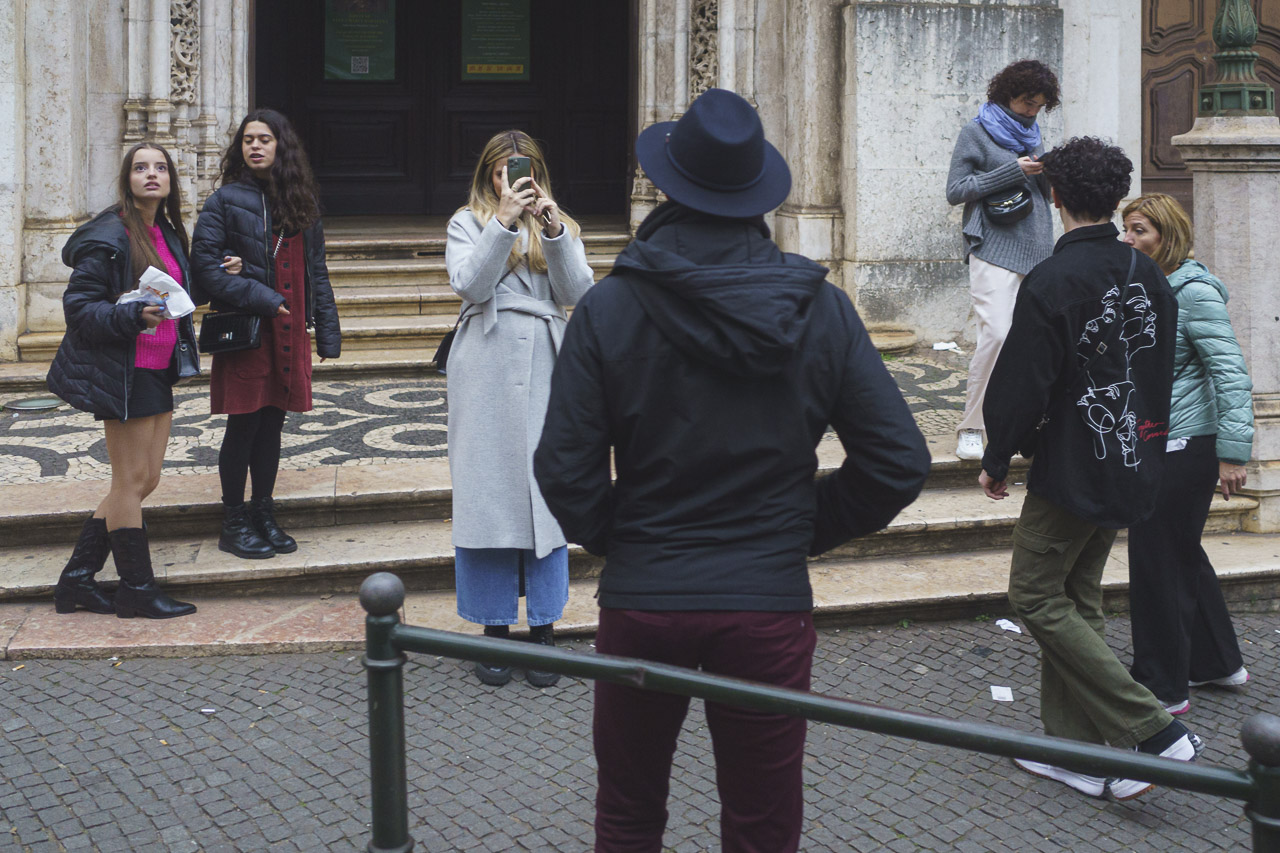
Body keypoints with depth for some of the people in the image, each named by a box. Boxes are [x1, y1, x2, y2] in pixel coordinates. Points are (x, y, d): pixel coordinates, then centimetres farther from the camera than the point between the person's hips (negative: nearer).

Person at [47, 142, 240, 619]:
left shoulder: (166, 234, 11)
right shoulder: (109, 238, -14)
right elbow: (77, 308, -15)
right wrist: (134, 316, -29)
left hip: (158, 371, 9)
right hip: (123, 373, -9)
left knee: (144, 480, 11)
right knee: (132, 480, 0)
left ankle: (76, 579, 20)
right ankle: (137, 589, 12)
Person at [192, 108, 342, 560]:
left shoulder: (300, 201, 11)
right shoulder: (227, 200, -4)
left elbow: (316, 271, 13)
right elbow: (205, 265, -11)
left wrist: (327, 331, 8)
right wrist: (260, 297, -17)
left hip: (289, 331, 5)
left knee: (272, 424, 11)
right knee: (244, 426, 0)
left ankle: (264, 516, 22)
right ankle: (234, 525, 11)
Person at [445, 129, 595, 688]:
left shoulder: (561, 225, 16)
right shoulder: (468, 222, 9)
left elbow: (578, 294, 1)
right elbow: (470, 286, -8)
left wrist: (553, 232, -10)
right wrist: (504, 222, -15)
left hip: (544, 368, 2)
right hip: (486, 369, -2)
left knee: (547, 491, 0)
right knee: (487, 491, 0)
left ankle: (543, 628, 8)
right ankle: (494, 629, 9)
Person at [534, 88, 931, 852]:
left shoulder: (608, 309, -8)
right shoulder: (821, 310, -4)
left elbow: (566, 472, -11)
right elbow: (901, 464, -4)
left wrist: (616, 540, 7)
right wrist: (807, 530, 8)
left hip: (641, 601, 0)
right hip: (771, 603, 1)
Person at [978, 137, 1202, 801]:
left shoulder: (1051, 282, -18)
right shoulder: (1149, 276, 5)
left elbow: (1022, 383, -17)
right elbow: (1160, 370, 13)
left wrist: (996, 458, -4)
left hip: (1070, 472, -8)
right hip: (1132, 466, 8)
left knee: (1036, 596, 1)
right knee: (1078, 600, 15)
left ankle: (1154, 732, -5)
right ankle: (1075, 748, 18)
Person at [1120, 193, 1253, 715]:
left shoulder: (1195, 294, -16)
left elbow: (1233, 376, -19)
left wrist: (1233, 453, -23)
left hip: (1184, 450, -9)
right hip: (1153, 446, 9)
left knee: (1158, 563, -1)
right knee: (1183, 555, 19)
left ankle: (1163, 689, 11)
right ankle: (1218, 662, 35)